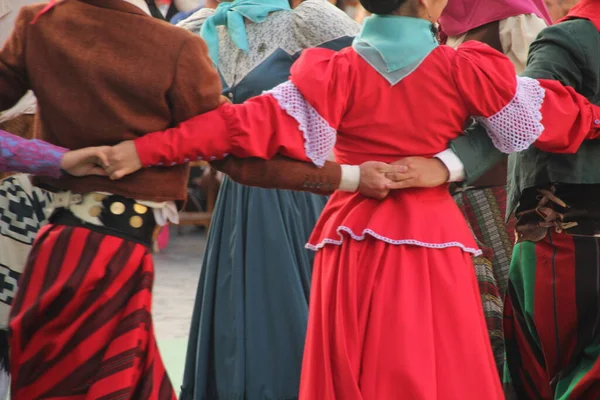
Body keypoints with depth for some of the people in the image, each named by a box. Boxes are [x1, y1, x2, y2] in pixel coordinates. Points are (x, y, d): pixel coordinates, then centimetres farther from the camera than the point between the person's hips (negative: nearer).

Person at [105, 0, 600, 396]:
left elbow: (254, 123, -11)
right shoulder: (464, 70, -6)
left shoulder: (337, 72, -6)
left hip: (354, 244, 1)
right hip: (432, 243, -1)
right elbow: (547, 111, 6)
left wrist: (146, 150, -11)